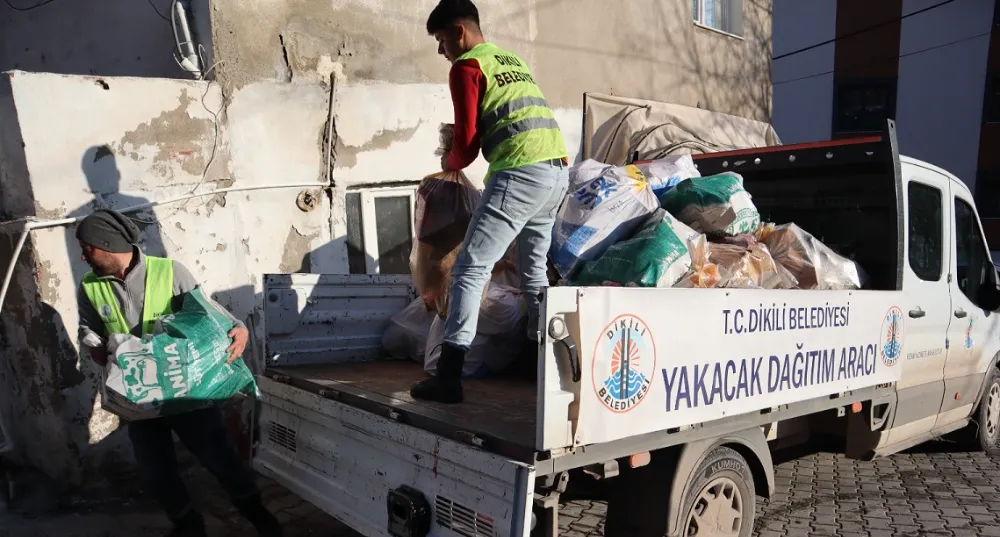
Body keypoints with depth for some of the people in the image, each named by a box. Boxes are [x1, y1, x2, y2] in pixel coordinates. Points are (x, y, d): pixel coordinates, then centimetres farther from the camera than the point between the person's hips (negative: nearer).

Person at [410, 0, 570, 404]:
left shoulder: (466, 67, 3)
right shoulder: (513, 61, 27)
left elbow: (468, 140, -2)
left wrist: (450, 163, 20)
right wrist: (460, 152, 29)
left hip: (521, 174, -8)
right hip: (558, 170, 9)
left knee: (470, 269, -6)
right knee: (534, 268, 19)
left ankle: (449, 377, -9)